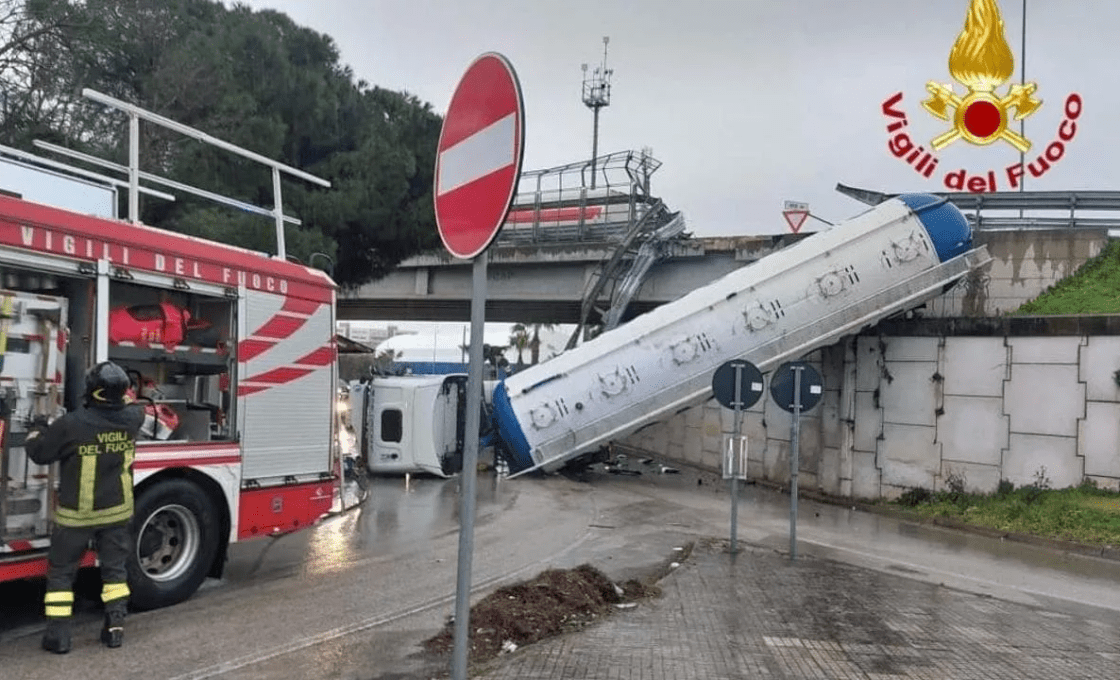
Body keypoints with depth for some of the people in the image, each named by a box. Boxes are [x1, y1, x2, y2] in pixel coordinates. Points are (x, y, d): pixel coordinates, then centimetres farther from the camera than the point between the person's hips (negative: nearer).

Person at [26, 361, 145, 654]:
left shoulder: (70, 424, -20)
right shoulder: (130, 418, -8)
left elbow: (39, 453, -5)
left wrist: (37, 430, 14)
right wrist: (118, 392, 26)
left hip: (76, 513, -3)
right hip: (117, 511, 3)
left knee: (61, 572, 10)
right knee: (114, 567, 14)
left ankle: (58, 634, 10)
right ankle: (115, 626, 13)